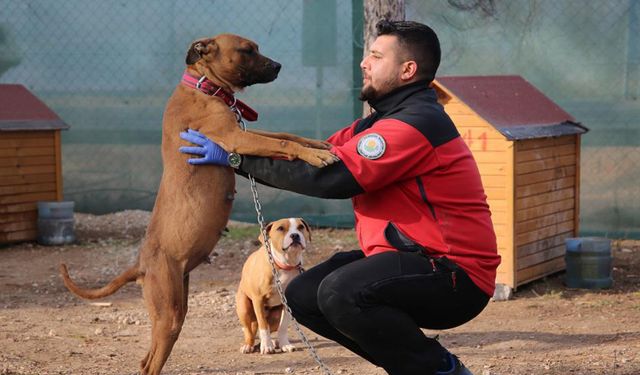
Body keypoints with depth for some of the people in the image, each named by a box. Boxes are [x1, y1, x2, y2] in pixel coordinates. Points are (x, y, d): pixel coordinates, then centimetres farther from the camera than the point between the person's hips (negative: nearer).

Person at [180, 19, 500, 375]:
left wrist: (238, 158, -19)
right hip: (415, 260, 10)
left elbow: (329, 177, -25)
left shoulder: (415, 124, -18)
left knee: (341, 292, -30)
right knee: (304, 297, 3)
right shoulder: (386, 120, 15)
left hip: (455, 278, -10)